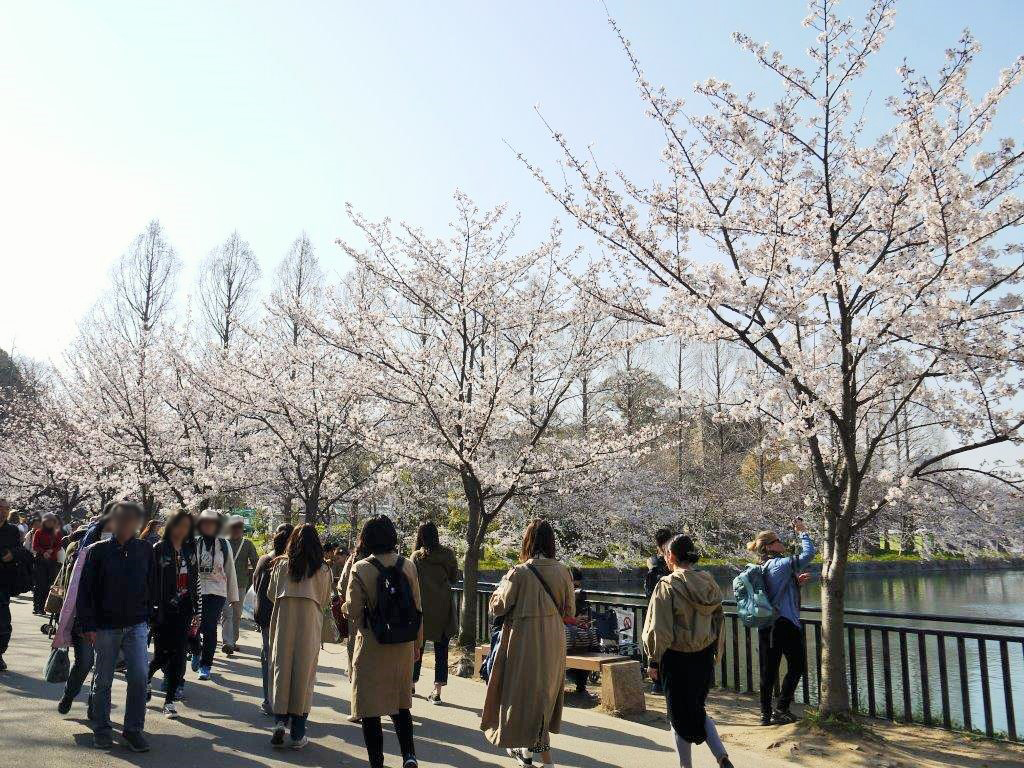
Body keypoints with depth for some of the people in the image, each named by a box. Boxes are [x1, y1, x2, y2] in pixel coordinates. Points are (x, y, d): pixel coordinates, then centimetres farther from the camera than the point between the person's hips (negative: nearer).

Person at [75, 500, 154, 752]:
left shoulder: (144, 550, 0)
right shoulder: (99, 550, -6)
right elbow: (85, 590, -4)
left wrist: (148, 619, 7)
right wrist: (88, 625, -8)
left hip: (136, 626, 1)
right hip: (105, 627, -1)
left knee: (139, 677, -6)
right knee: (103, 680, 10)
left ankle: (133, 729, 9)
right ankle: (101, 729, 27)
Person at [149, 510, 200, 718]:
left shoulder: (190, 551, 10)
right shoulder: (159, 549, -4)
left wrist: (196, 612, 12)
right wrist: (151, 609, -13)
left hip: (183, 611, 4)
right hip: (163, 611, -4)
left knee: (178, 655, 1)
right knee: (162, 654, -1)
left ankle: (170, 700, 11)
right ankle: (146, 677, 33)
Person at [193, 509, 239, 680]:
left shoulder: (224, 545, 3)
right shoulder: (193, 544, 2)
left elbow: (230, 571, 6)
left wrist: (233, 596, 7)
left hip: (216, 592, -1)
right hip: (195, 592, 1)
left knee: (210, 629, -3)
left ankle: (205, 665, 11)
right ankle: (196, 652, 36)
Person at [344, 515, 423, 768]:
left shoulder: (360, 569, -12)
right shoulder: (408, 566, -3)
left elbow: (353, 611, -10)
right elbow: (417, 608, 2)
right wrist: (417, 643, 13)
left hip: (371, 645, -3)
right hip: (402, 646, 4)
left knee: (370, 708, 10)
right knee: (401, 703, 19)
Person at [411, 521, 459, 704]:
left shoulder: (417, 556, -8)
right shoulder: (448, 554, -4)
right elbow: (455, 577, 6)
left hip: (422, 607, 0)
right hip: (444, 608, 1)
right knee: (441, 650, 5)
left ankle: (412, 683, 30)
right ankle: (437, 691, 2)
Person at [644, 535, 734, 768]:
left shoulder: (667, 585, -16)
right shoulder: (709, 583, 1)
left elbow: (659, 629, -15)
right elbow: (719, 621, 8)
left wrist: (653, 661, -5)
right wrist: (714, 653, 17)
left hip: (677, 659, -6)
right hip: (704, 658, 6)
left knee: (680, 715, 10)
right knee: (698, 709, 22)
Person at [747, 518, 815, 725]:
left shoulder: (763, 568, 12)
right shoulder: (781, 564, -13)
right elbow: (808, 554, -15)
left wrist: (796, 582, 14)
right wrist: (802, 532, -3)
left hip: (766, 624, 8)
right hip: (786, 623, -8)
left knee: (769, 670, 10)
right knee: (796, 666, 8)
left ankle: (766, 714, 15)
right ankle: (781, 709, 8)